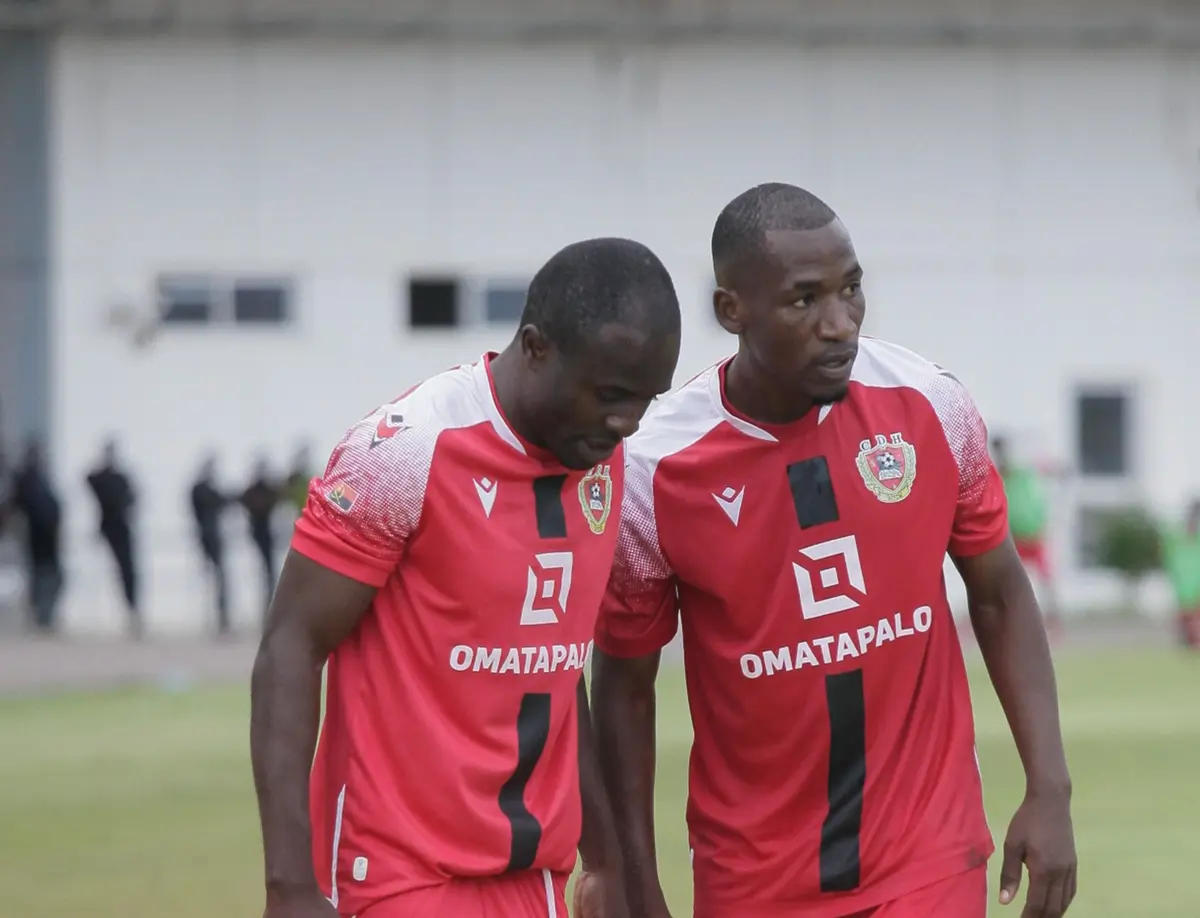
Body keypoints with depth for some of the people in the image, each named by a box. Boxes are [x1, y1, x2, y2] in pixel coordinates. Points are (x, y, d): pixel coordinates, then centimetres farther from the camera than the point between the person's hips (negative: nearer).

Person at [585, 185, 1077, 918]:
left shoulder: (930, 408, -7)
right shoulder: (654, 471, -13)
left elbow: (1000, 596, 7)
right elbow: (626, 683, 0)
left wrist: (1049, 789, -1)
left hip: (927, 852, 0)